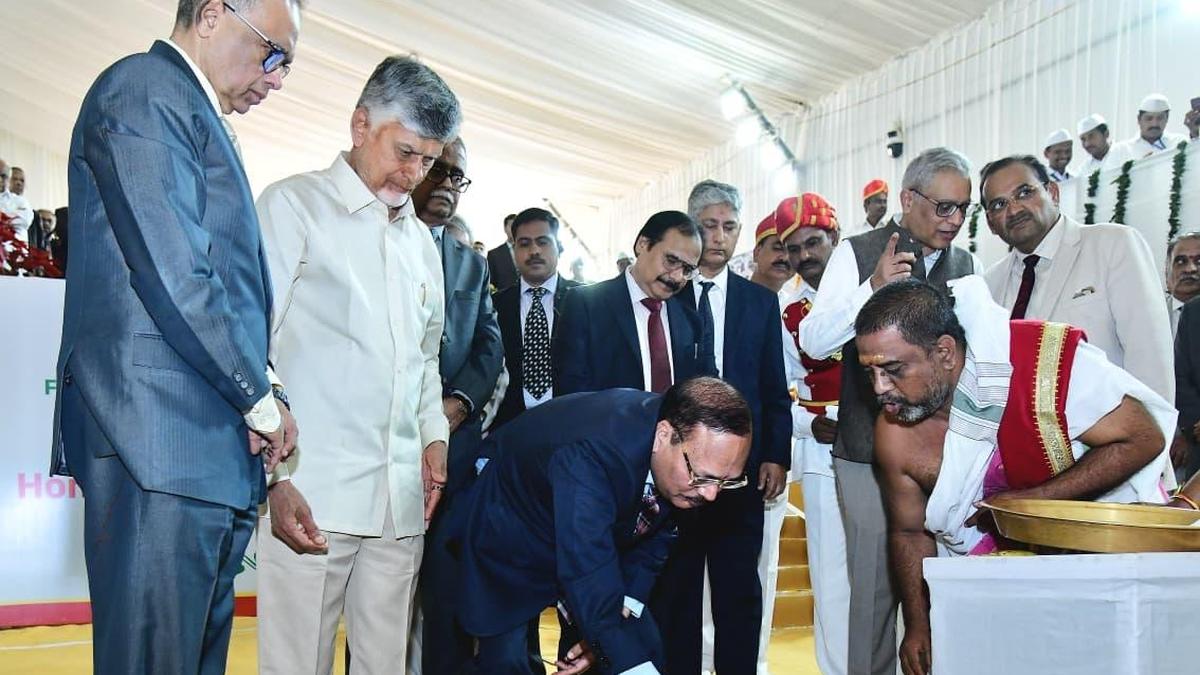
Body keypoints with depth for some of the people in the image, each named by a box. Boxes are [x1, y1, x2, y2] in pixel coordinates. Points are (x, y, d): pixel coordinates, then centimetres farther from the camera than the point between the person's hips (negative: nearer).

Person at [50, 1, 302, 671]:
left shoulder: (196, 116, 23)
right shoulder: (144, 90, -5)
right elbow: (174, 276, -16)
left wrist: (262, 393, 8)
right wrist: (261, 400, -8)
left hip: (212, 451, 9)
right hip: (163, 445, -9)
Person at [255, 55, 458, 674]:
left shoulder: (420, 240, 20)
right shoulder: (293, 206, 1)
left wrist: (434, 435, 10)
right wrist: (276, 476, -11)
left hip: (401, 499, 6)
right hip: (310, 494, -5)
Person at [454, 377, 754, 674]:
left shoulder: (693, 435, -20)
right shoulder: (589, 454, -42)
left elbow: (655, 537, -7)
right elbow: (591, 581, -45)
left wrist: (605, 629, -16)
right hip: (511, 537, -5)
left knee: (641, 645, -1)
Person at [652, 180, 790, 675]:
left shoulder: (761, 302, 10)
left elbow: (775, 390, 9)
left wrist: (776, 456, 0)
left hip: (741, 468, 2)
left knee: (740, 593, 9)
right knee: (673, 592, 8)